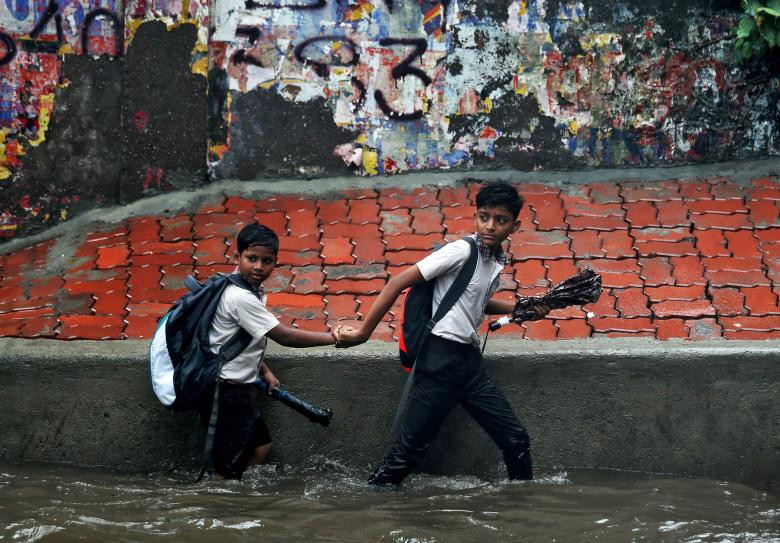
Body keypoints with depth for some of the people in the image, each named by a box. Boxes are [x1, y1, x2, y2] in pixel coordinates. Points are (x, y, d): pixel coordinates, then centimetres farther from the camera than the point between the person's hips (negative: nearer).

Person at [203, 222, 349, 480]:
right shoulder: (241, 298, -25)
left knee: (261, 448, 20)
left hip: (240, 388, 10)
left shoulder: (252, 289, 6)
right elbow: (284, 336, -23)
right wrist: (332, 337, -16)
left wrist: (264, 371, 13)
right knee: (228, 469, -4)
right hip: (227, 393, -10)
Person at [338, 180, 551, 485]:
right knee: (410, 451, -7)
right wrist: (363, 332, -16)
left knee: (516, 440, 8)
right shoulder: (461, 252, -12)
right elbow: (399, 283, -14)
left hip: (470, 360, 8)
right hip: (441, 359, -8)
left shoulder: (497, 262, 12)